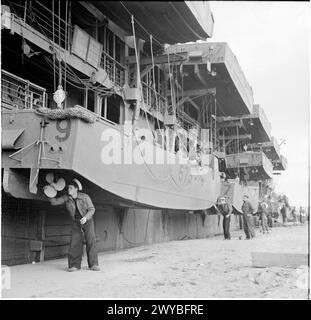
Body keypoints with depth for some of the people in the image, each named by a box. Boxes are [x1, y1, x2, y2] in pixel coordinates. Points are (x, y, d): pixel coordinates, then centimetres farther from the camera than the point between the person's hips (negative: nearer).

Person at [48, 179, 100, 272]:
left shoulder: (85, 197, -17)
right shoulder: (66, 198, -7)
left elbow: (91, 209, -13)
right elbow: (55, 202, -9)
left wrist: (85, 217, -29)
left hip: (87, 221, -2)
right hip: (76, 222, 3)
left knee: (91, 241, -10)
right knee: (75, 242, -8)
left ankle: (93, 264, -6)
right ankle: (74, 265, -3)